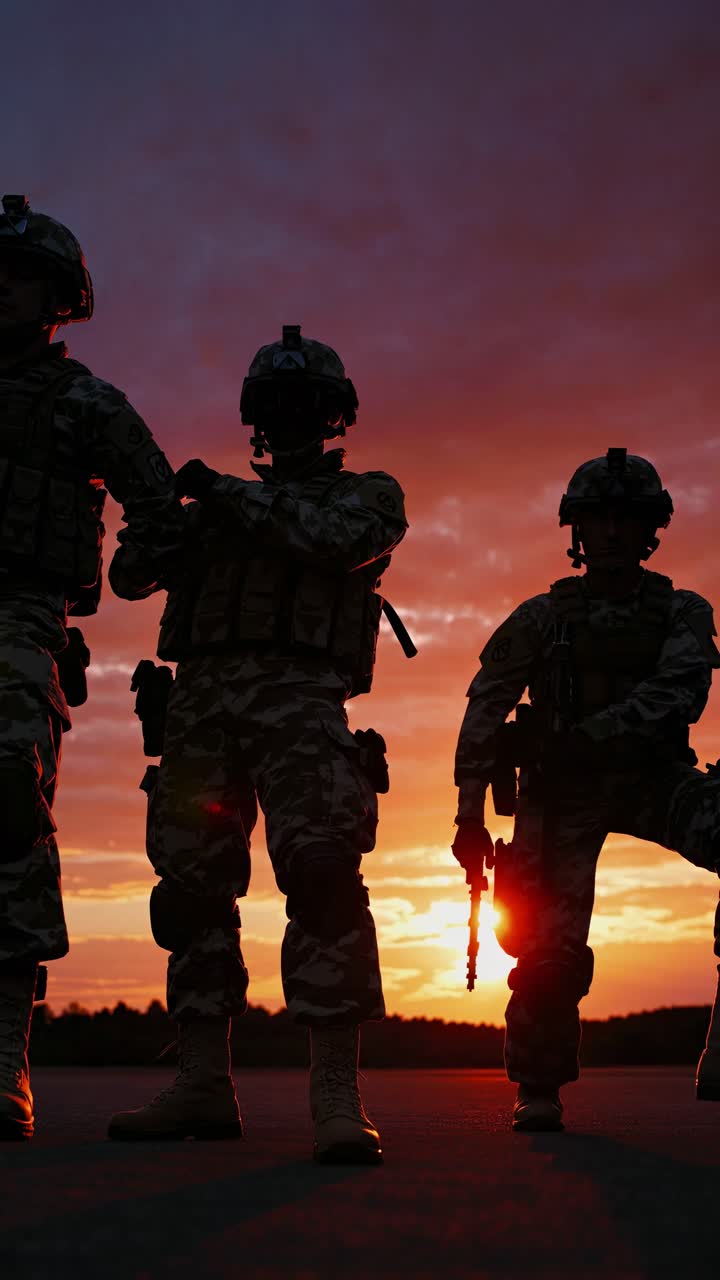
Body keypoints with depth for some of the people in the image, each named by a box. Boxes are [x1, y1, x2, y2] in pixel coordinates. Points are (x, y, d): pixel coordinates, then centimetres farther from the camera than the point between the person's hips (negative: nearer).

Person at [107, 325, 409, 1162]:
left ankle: (337, 1096, -21)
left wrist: (228, 495, -1)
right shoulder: (223, 503, 28)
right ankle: (203, 1086, 6)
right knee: (192, 886, 0)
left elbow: (337, 537, -6)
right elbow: (131, 573, 25)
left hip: (297, 695, -5)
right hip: (202, 700, 5)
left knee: (322, 872, -21)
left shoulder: (367, 492, 18)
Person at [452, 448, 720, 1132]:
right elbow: (484, 710, 1)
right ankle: (538, 1092, 7)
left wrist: (586, 734, -24)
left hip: (652, 779, 1)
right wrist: (470, 812, -7)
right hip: (562, 793, 0)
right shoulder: (543, 618, 4)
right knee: (551, 944, -11)